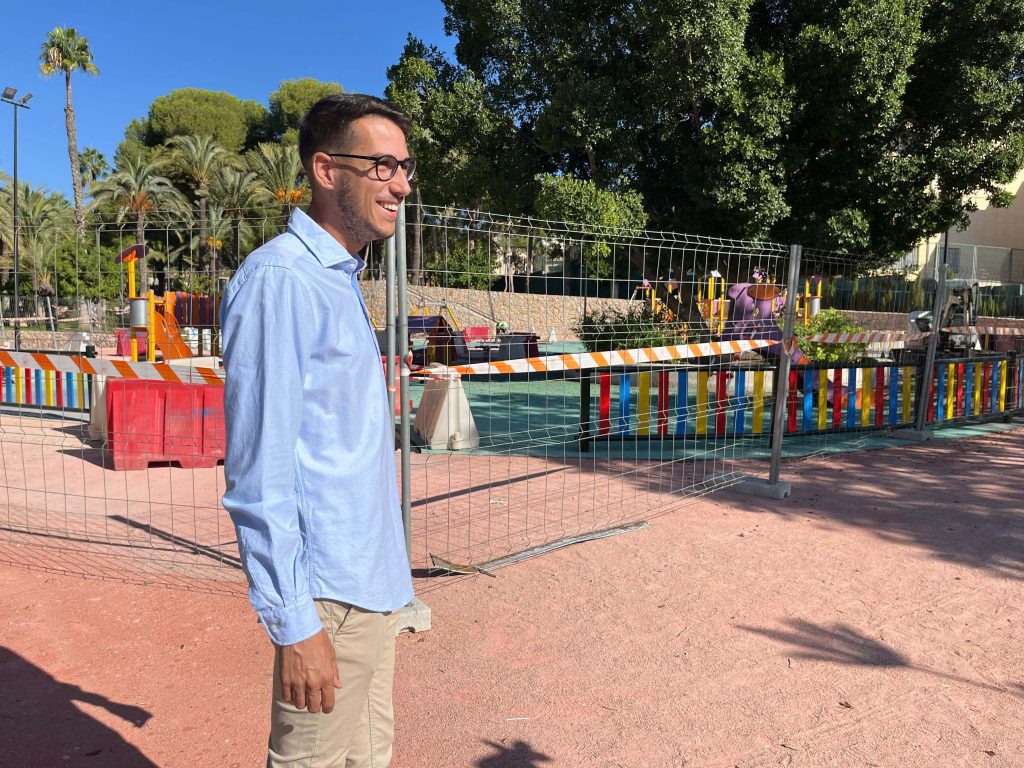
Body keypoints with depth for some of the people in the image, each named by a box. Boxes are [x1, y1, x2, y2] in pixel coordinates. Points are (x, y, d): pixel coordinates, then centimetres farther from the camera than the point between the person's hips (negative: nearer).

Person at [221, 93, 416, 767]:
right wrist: (293, 625, -18)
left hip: (374, 584, 9)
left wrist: (384, 576, 16)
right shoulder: (278, 277, -15)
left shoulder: (342, 280, 13)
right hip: (328, 597, -9)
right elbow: (259, 471, -19)